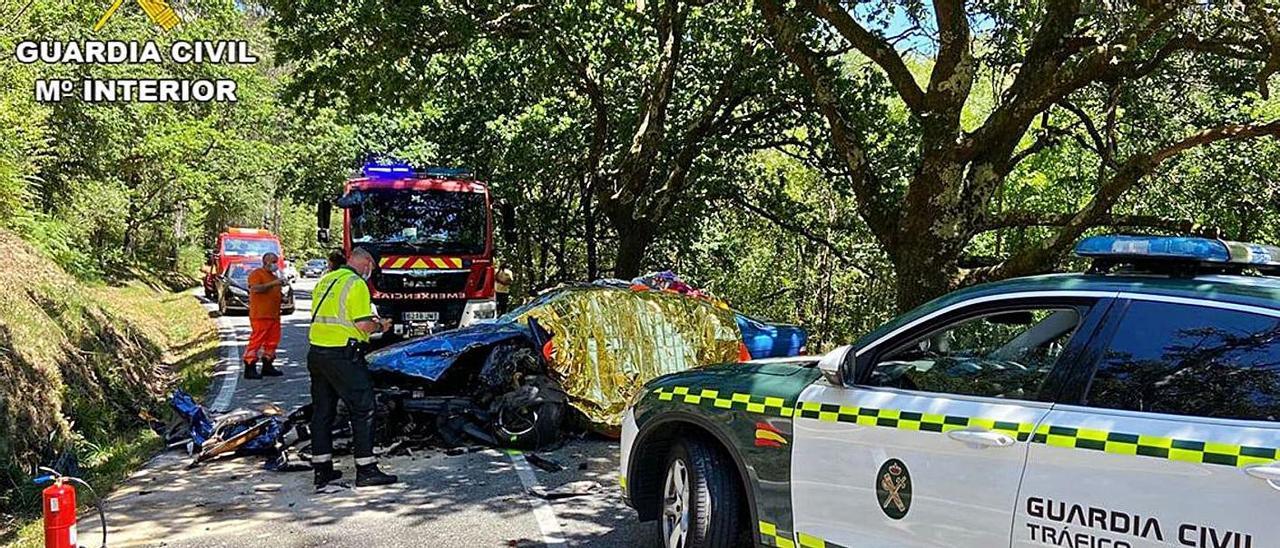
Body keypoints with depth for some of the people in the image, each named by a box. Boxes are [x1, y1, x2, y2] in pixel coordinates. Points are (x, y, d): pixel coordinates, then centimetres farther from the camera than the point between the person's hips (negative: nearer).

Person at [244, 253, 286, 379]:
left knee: (272, 341, 8)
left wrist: (282, 292, 11)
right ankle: (250, 368, -8)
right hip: (260, 315, -8)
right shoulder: (256, 273, -3)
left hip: (274, 315, 8)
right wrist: (273, 283, -22)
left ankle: (267, 366, 16)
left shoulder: (274, 276, 22)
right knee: (256, 340, -9)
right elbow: (255, 288, -20)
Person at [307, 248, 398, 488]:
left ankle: (322, 468, 18)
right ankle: (366, 470, 0)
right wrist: (379, 326, 3)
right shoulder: (356, 284, -11)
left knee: (322, 411, 13)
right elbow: (363, 325, -17)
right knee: (363, 410, -1)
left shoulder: (325, 281, 15)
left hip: (316, 352, 8)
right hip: (343, 356, -8)